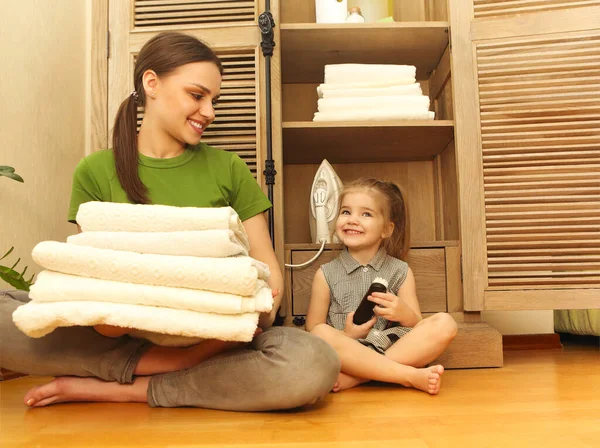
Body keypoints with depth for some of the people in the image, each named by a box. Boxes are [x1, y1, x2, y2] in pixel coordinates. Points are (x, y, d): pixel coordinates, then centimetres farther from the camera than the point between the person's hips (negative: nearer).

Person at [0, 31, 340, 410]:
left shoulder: (228, 169, 3)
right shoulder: (96, 173, 3)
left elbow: (267, 270, 1)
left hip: (212, 337, 1)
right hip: (123, 336, 0)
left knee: (315, 364, -30)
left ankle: (118, 389, -17)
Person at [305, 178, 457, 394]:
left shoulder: (400, 272, 8)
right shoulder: (326, 275, 4)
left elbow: (418, 330, 6)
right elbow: (313, 330, 3)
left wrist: (404, 313, -16)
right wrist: (347, 337, -15)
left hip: (396, 351, 2)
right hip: (349, 354, -2)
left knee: (445, 323, -21)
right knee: (322, 334, -32)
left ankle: (353, 378, -26)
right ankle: (411, 376, -26)